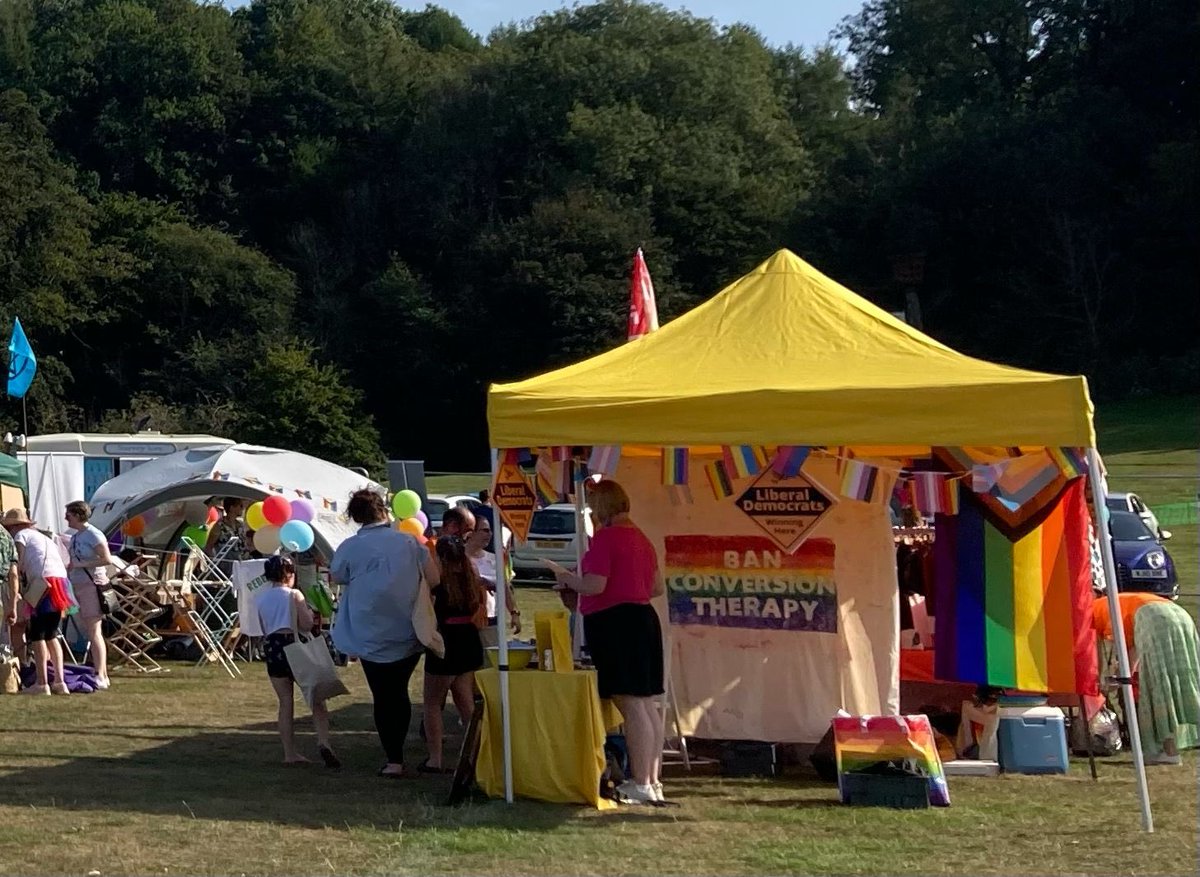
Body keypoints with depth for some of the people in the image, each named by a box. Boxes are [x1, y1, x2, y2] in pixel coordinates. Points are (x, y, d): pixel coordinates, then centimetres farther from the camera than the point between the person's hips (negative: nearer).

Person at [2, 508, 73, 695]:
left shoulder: (21, 535, 8)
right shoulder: (44, 537, 30)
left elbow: (18, 566, -3)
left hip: (43, 583, -7)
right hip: (62, 582, 7)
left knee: (36, 634, -3)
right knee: (51, 635, 14)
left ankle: (42, 683, -9)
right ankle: (59, 681, 7)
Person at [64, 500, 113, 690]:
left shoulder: (93, 535, -10)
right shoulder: (75, 537, 17)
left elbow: (107, 560, -17)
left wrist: (81, 564, -17)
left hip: (93, 584, -9)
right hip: (79, 586, 9)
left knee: (94, 632, -11)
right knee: (89, 632, 8)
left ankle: (100, 676, -12)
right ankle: (103, 675, 12)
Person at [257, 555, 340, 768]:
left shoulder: (260, 599, 12)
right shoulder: (294, 595, -2)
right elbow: (307, 625, -7)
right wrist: (309, 612, 12)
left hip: (271, 647, 4)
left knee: (285, 702, 8)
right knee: (316, 696, 1)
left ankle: (290, 753, 5)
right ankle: (323, 740, -20)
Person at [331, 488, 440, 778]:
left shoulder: (350, 548, -8)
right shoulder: (409, 542, -3)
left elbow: (336, 576, 9)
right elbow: (434, 579, -3)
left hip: (371, 637, -2)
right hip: (408, 634, 2)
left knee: (382, 696, 5)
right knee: (400, 692, 16)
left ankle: (394, 760, 0)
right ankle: (397, 758, 17)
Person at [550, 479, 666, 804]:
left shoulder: (604, 538, -12)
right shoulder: (641, 538, 16)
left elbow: (595, 585, -19)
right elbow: (657, 587, 20)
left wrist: (566, 578, -2)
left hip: (614, 623, -9)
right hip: (643, 618, 9)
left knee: (631, 705, -9)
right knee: (646, 705, 11)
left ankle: (641, 784, -10)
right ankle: (653, 781, 15)